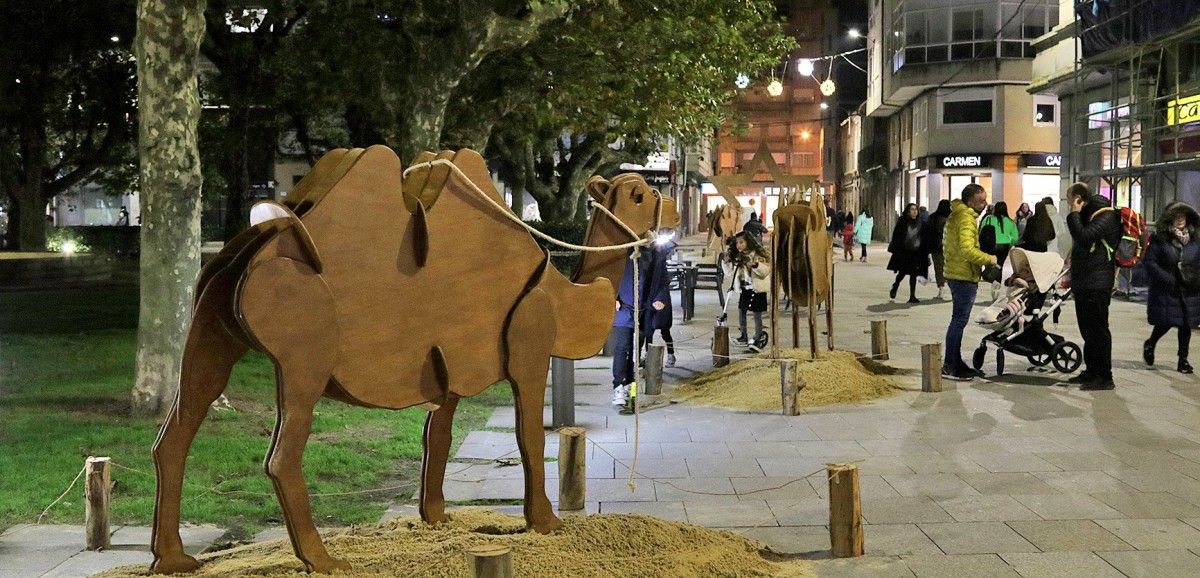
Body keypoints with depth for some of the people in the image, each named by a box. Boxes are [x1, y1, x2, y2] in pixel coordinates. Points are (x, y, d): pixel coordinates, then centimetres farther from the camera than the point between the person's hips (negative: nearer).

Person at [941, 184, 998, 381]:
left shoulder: (957, 215, 15)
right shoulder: (966, 218, -17)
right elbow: (967, 249, -28)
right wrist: (988, 259, -17)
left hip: (957, 274, 10)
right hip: (964, 276, -10)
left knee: (958, 320, 15)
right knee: (959, 320, -7)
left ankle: (955, 363, 22)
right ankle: (950, 367, -4)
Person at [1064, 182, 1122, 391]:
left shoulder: (1105, 216, -13)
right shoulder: (1088, 215, 18)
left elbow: (1083, 237, -28)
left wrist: (1074, 214, -15)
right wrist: (1073, 276, 24)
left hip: (1097, 284, -10)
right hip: (1084, 283, 10)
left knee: (1098, 329, -7)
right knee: (1087, 328, 14)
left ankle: (1104, 377, -3)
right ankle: (1091, 371, 22)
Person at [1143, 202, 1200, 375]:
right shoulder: (1159, 238, -6)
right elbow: (1150, 262, -10)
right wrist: (1169, 280, -17)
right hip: (1165, 290, -4)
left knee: (1186, 325, 5)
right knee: (1165, 322, -3)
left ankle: (1183, 360, 17)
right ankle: (1150, 345, 27)